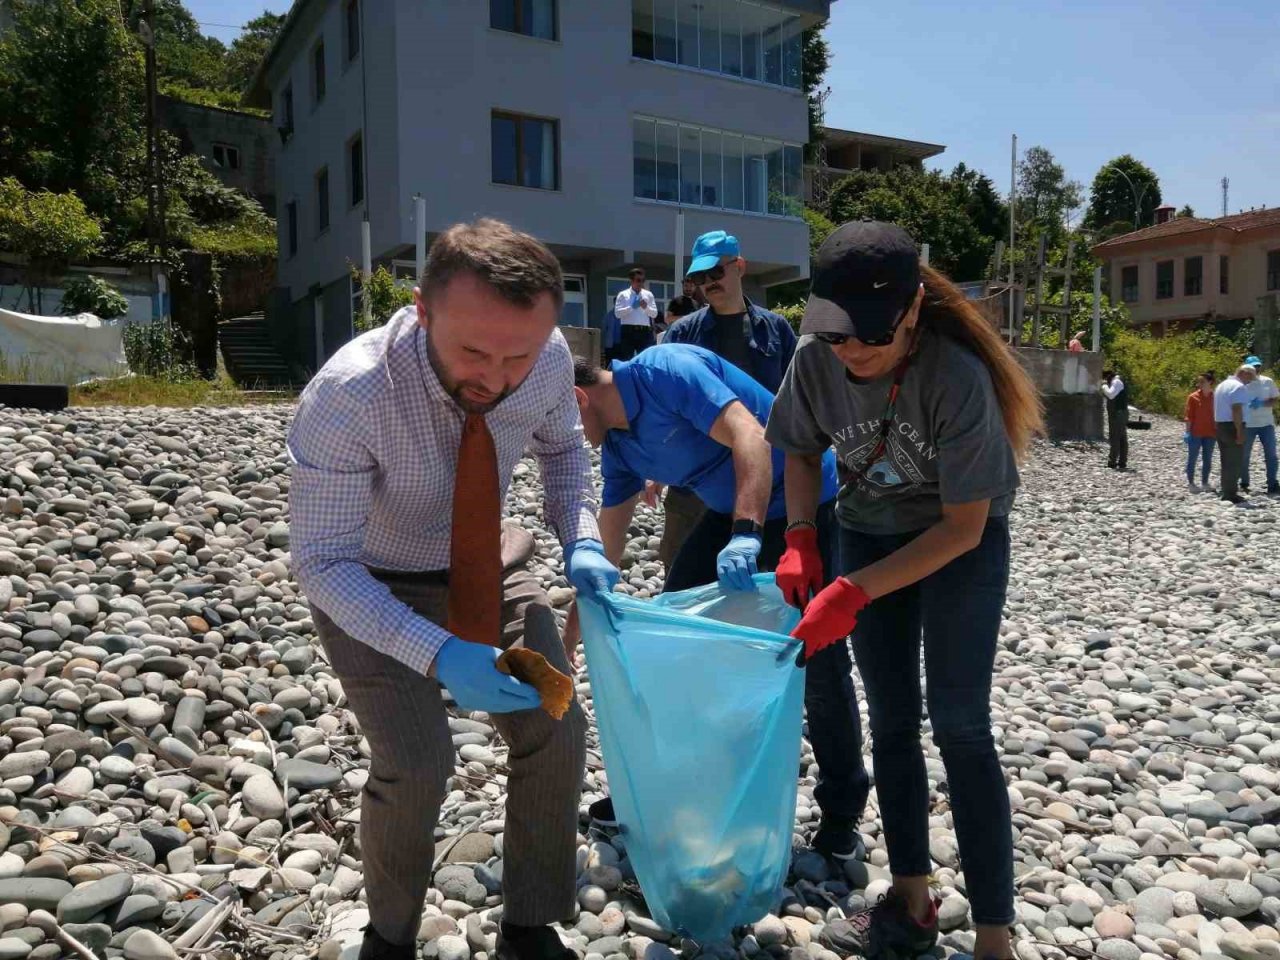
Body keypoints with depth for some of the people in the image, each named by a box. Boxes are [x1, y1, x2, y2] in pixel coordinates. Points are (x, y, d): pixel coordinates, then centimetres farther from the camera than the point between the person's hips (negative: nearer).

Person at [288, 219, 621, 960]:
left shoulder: (550, 360, -22)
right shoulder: (348, 397, -36)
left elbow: (563, 447, 1)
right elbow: (324, 564, -29)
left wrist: (583, 542, -17)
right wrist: (438, 653, -43)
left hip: (485, 567, 4)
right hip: (370, 587, -4)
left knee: (558, 734, -1)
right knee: (416, 765, -17)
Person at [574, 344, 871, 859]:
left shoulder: (665, 371, -22)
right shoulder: (618, 447, 4)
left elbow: (750, 437, -32)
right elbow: (605, 553, 9)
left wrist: (745, 535, -43)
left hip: (804, 499, -8)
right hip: (730, 512, 8)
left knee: (820, 660, -4)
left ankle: (842, 808, 15)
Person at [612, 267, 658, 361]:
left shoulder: (648, 295, 12)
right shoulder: (623, 294, 5)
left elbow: (655, 314, 7)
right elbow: (617, 313, -6)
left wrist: (646, 307, -11)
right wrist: (631, 307, -15)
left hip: (645, 331, 2)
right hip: (628, 331, -2)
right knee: (627, 359, 0)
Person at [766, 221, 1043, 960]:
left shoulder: (958, 375, -32)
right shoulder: (815, 360, -20)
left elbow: (964, 526, -25)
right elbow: (803, 454, 0)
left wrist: (854, 591, -30)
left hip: (963, 540, -4)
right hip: (870, 532, 4)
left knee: (959, 727, -6)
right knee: (893, 720, 7)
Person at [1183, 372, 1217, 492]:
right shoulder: (1193, 397, -3)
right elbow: (1188, 416, -4)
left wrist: (1217, 431, 5)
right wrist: (1188, 432, -9)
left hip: (1210, 433, 3)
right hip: (1195, 433, -3)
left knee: (1207, 459, 8)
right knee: (1192, 458, 0)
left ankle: (1205, 483, 16)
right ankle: (1190, 483, 5)